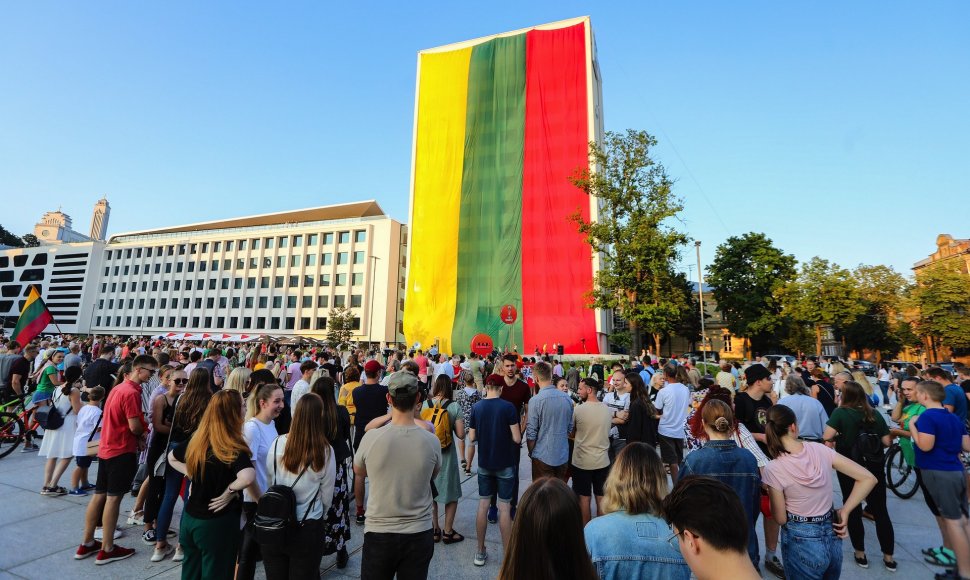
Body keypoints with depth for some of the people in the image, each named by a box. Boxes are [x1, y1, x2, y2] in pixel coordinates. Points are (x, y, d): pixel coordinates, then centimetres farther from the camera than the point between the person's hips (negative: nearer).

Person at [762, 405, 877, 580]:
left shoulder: (773, 468, -21)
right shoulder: (820, 449, -10)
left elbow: (780, 519, -12)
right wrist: (844, 511, -2)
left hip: (801, 542, -4)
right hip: (832, 536, 4)